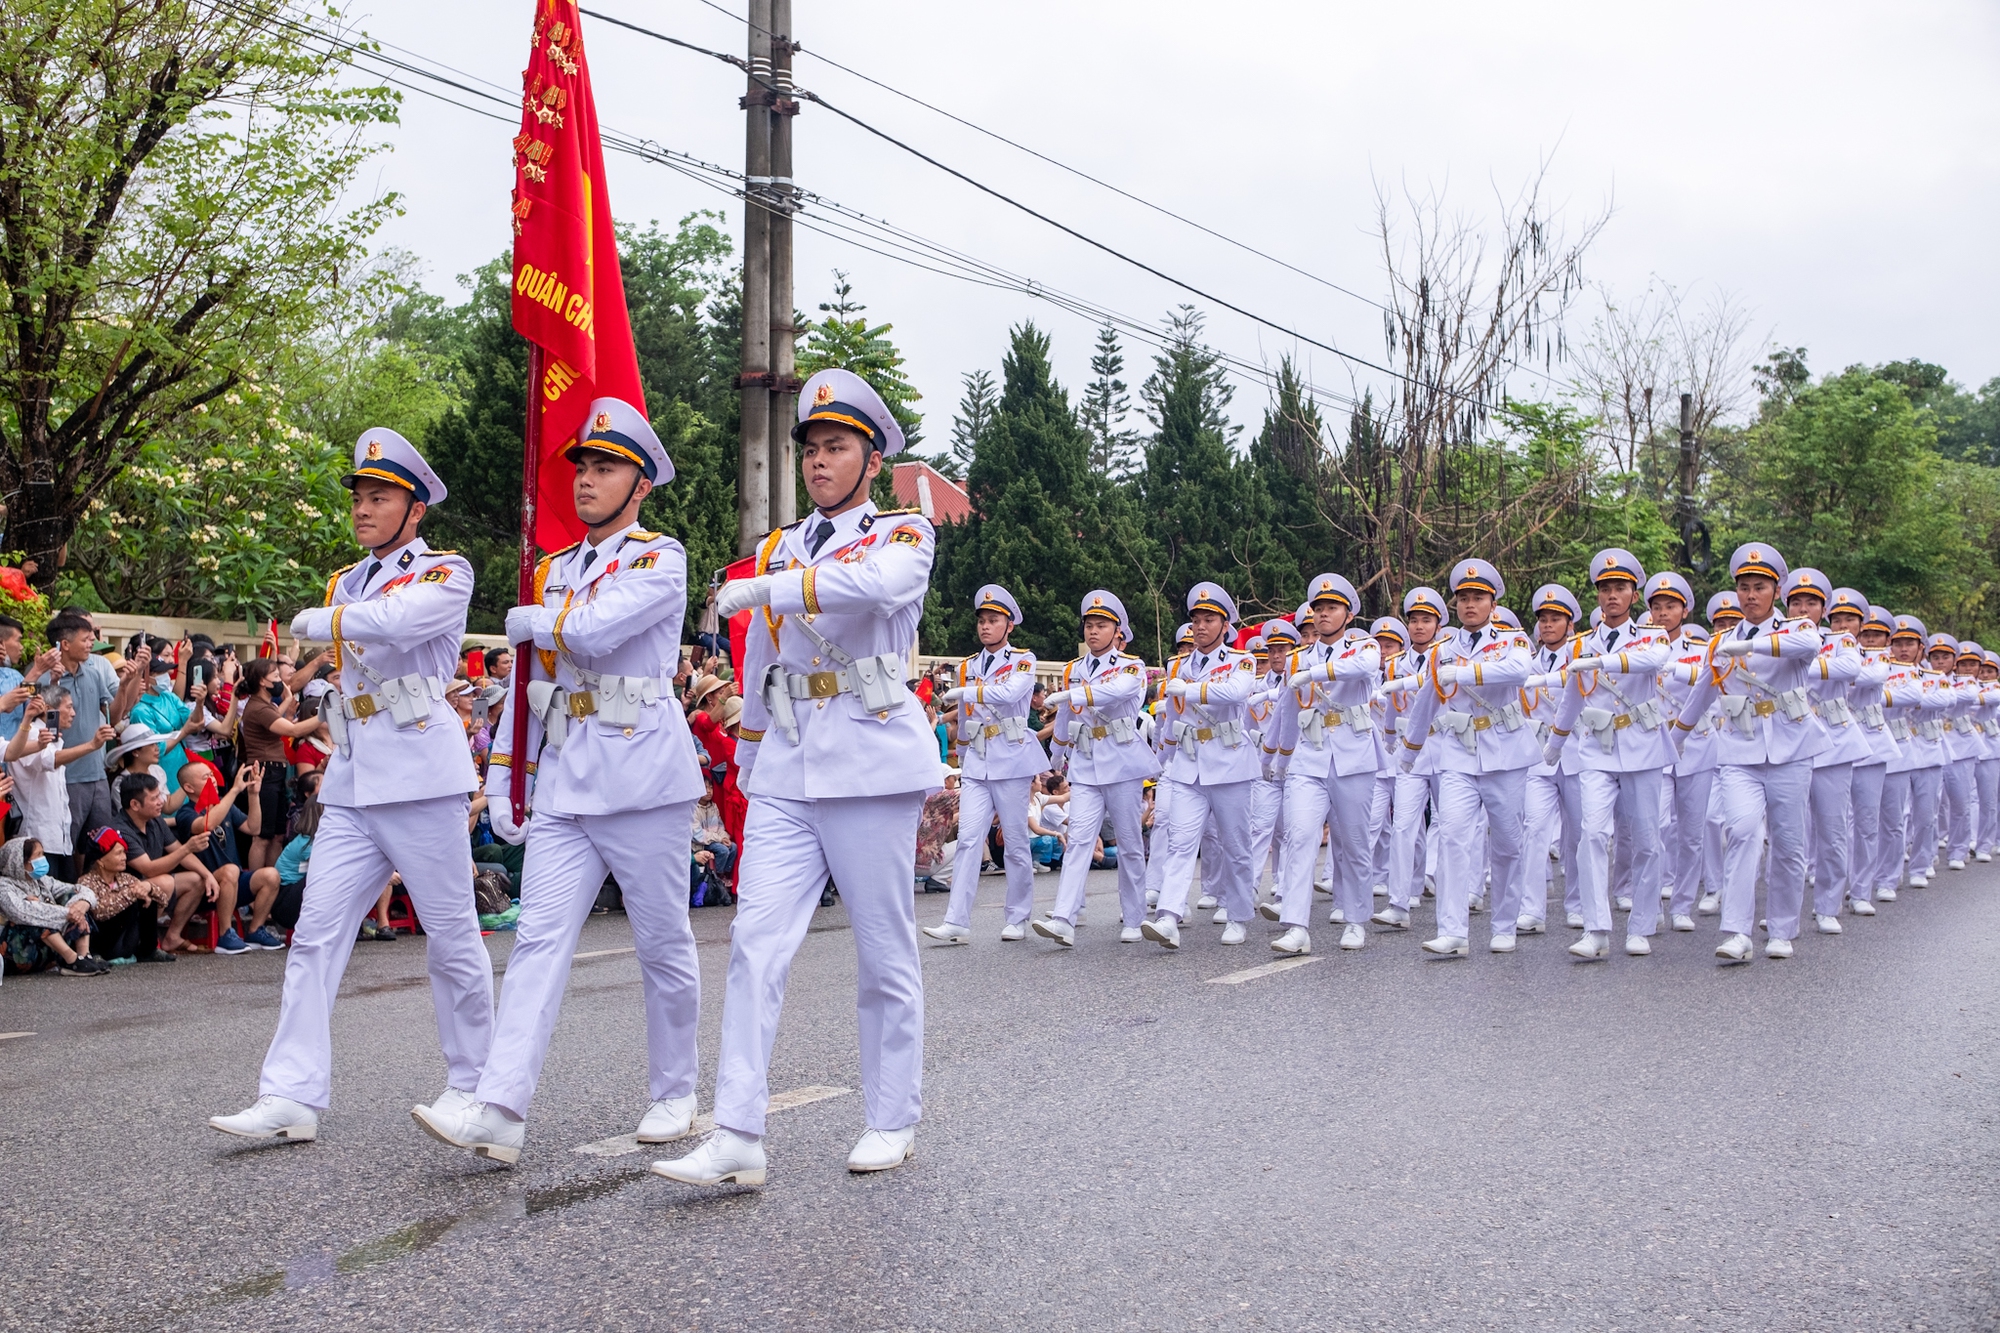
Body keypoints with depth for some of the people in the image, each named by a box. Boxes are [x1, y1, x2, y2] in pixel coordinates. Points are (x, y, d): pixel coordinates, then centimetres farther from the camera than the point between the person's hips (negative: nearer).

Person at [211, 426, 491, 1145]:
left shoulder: (446, 572, -3)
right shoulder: (346, 582, 19)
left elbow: (400, 619, -23)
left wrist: (318, 621, -10)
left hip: (421, 776, -6)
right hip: (350, 783, 7)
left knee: (451, 936, 2)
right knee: (315, 935, -2)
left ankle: (472, 1082, 17)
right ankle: (292, 1096, -2)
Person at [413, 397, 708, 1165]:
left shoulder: (661, 559, -4)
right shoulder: (552, 572, 16)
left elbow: (597, 628, -21)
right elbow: (529, 682, 18)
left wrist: (529, 622, -2)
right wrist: (501, 774, 13)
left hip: (642, 781, -5)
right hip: (561, 785, 5)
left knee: (663, 944, 5)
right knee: (539, 938, -5)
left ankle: (674, 1094, 21)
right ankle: (499, 1111, -11)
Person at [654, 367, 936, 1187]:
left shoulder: (905, 533, 1)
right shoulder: (778, 549, 17)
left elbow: (876, 583, -25)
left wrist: (761, 590, -23)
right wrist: (748, 769, 20)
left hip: (870, 765, -4)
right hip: (786, 772, 5)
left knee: (885, 951, 4)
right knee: (757, 942, -7)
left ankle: (893, 1122, 19)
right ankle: (737, 1139, -6)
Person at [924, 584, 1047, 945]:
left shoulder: (1023, 660, 0)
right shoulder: (967, 667, 14)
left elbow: (1010, 692, -23)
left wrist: (964, 693, -20)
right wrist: (963, 765, 20)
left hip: (1011, 761, -4)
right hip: (976, 763, 4)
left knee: (1015, 841, 2)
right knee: (968, 838, -7)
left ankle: (1018, 918, 15)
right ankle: (957, 922, -11)